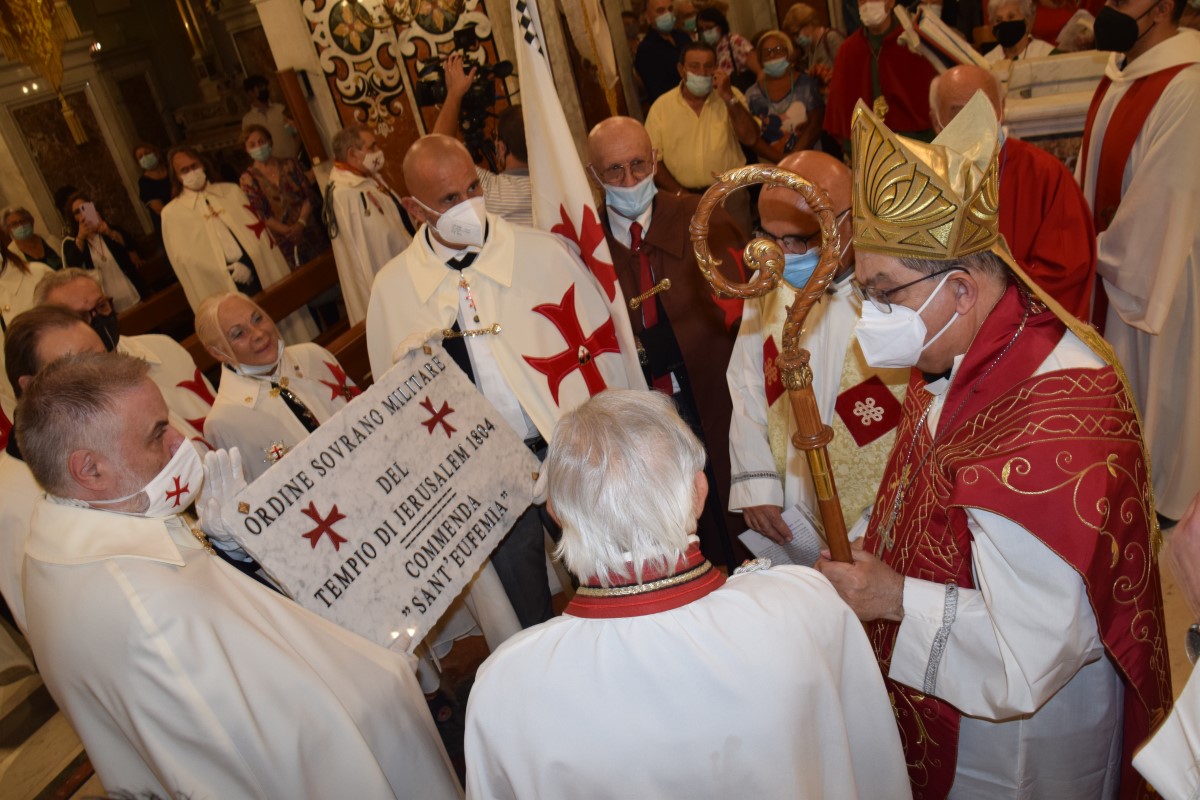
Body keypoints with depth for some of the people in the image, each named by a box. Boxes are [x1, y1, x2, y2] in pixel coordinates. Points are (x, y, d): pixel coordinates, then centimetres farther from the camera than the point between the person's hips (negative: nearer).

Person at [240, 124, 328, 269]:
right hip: (285, 242, -2)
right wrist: (288, 231, -17)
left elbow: (310, 195, 0)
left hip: (310, 231, 2)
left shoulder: (290, 165, 6)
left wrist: (301, 223, -15)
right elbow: (261, 214, -7)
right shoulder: (248, 179, -1)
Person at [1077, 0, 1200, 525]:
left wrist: (1104, 253, -12)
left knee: (1146, 382, 10)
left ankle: (1155, 498, 32)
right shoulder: (1119, 75, 3)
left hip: (1149, 270, -8)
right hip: (1104, 263, 8)